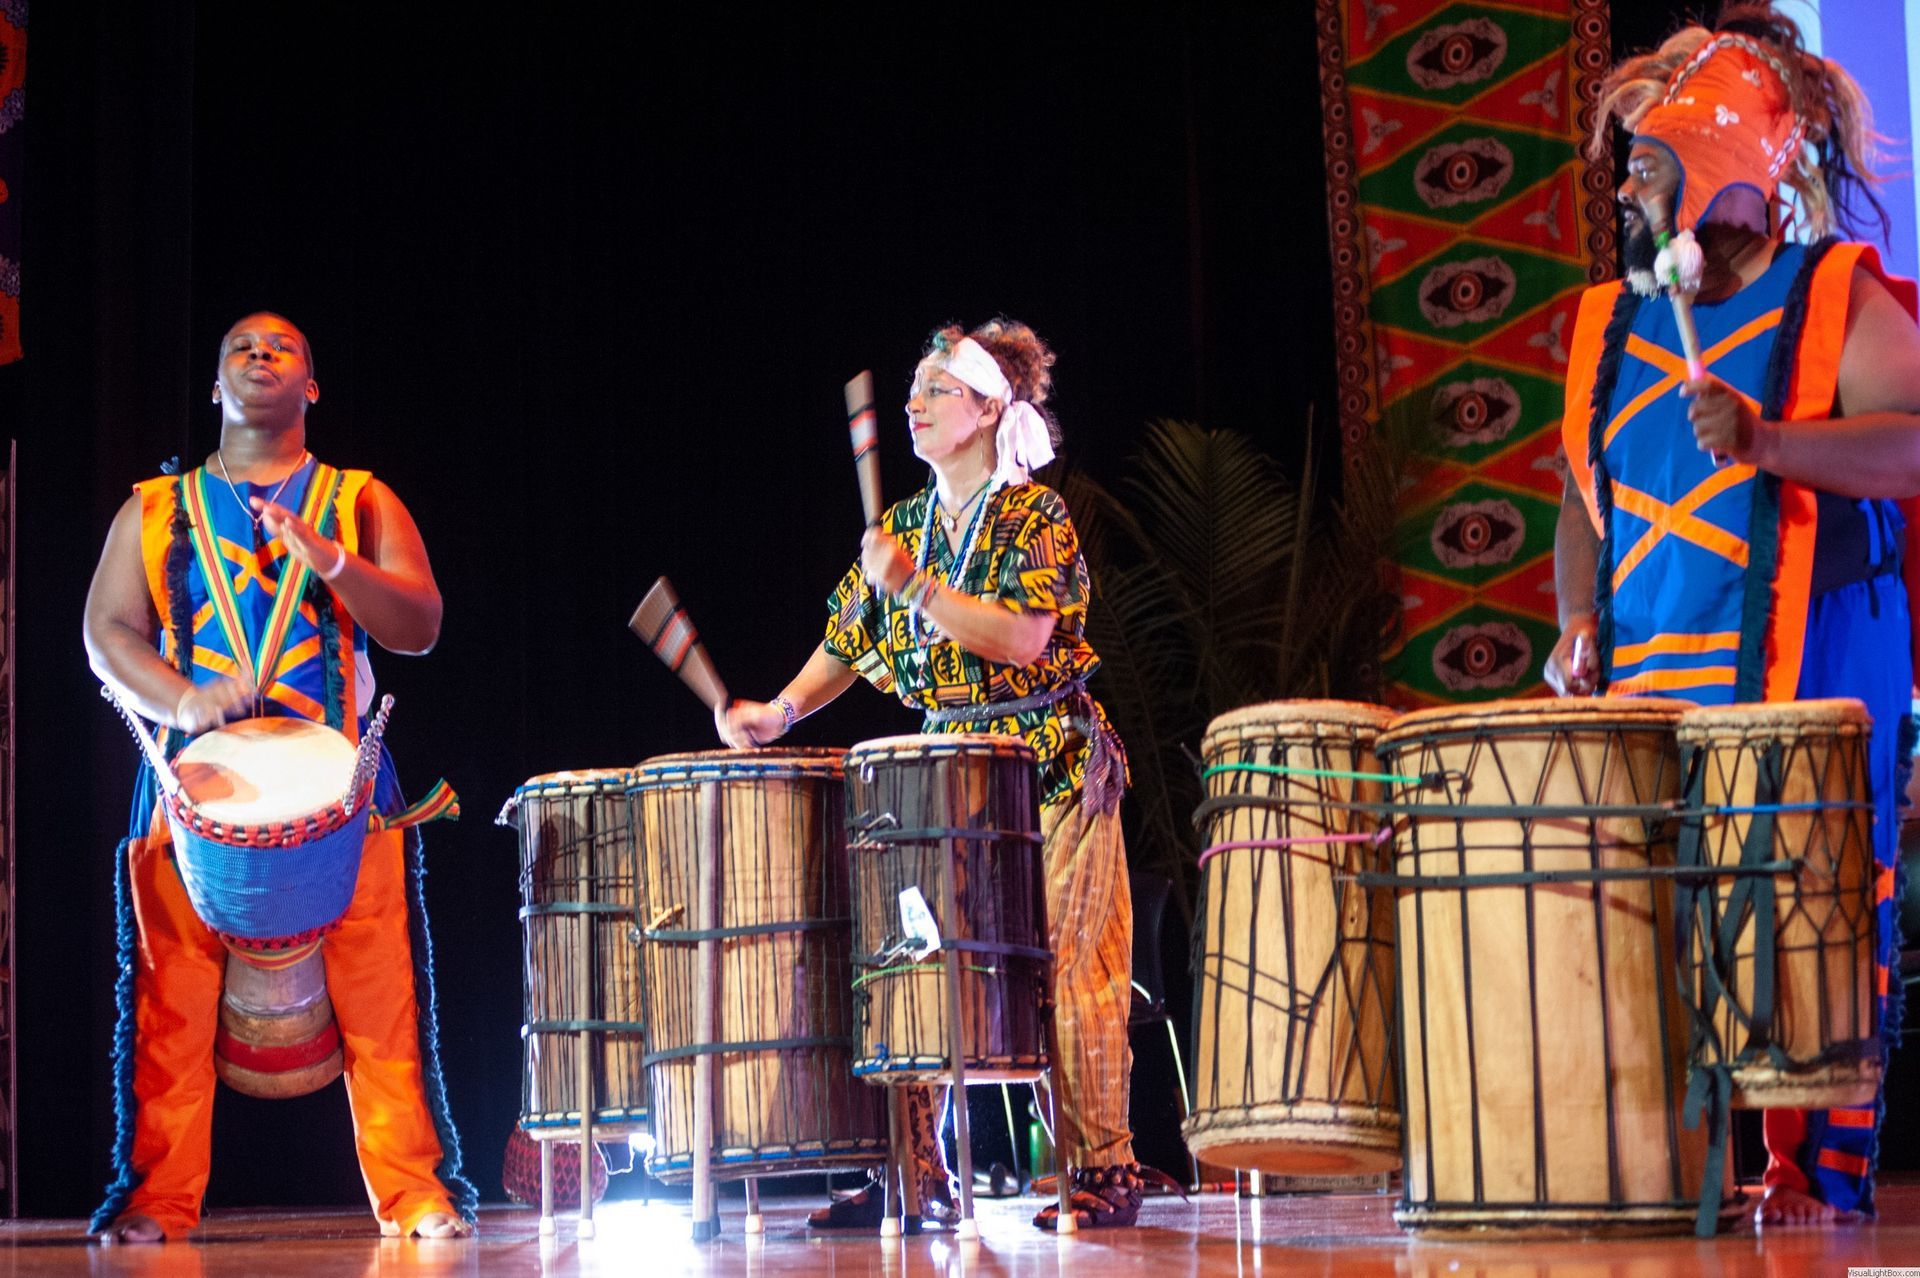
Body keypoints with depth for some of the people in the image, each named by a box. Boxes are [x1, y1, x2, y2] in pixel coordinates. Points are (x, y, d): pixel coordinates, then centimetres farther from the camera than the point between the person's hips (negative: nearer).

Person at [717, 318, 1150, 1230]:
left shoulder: (1035, 518, -7)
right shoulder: (905, 526, 12)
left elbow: (1023, 639, -21)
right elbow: (846, 645, 17)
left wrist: (913, 585, -25)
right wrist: (780, 712, 3)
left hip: (1048, 769, -6)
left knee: (1065, 967, -7)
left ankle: (1105, 1171, 0)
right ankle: (913, 1166, 7)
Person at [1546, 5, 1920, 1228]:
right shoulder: (1616, 323, 18)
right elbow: (1587, 497, 21)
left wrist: (1771, 440, -26)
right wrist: (1581, 621, 6)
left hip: (1809, 674, -5)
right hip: (1647, 685, 6)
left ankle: (1822, 1174, -2)